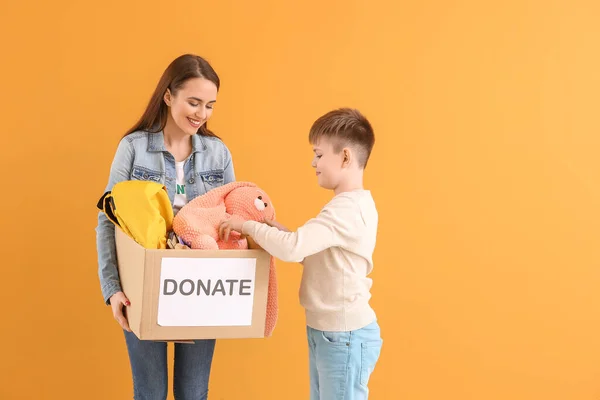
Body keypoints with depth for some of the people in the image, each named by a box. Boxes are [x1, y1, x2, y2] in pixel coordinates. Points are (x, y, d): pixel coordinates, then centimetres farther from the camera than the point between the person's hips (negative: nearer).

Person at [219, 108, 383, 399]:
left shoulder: (345, 210, -23)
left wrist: (248, 226, -19)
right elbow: (313, 252, 15)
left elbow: (293, 249, -33)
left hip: (344, 336, -10)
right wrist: (278, 232, 2)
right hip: (327, 332, 10)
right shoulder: (354, 205, 11)